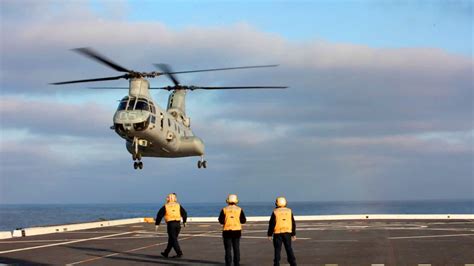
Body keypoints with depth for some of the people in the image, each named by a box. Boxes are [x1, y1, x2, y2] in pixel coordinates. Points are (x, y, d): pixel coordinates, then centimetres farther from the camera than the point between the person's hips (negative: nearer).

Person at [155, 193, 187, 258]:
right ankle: (166, 253, 24)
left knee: (174, 240, -1)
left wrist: (157, 224, 4)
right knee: (171, 239, 14)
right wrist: (184, 222, 21)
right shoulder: (178, 206, 9)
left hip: (170, 224, -4)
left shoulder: (165, 207, 3)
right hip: (178, 224, 4)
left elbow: (159, 215, -1)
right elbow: (184, 213, 8)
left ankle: (179, 253, -10)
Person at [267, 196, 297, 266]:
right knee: (289, 249, 8)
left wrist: (269, 234, 1)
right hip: (287, 233, 3)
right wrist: (293, 234, 14)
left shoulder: (275, 212, -6)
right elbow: (293, 224, 7)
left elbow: (271, 224, -6)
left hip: (278, 233, -3)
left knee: (277, 250, 3)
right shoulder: (289, 211, 4)